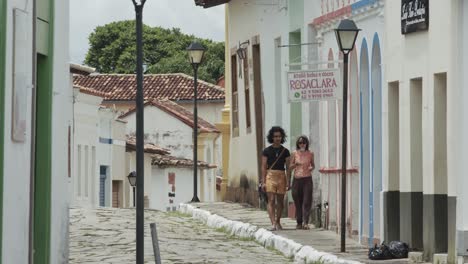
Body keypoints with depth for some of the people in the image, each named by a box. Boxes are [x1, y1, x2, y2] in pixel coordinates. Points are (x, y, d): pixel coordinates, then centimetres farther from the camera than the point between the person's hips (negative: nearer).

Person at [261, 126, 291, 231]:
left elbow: (288, 167, 8)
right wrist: (263, 182, -4)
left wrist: (288, 182, 0)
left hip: (281, 176, 2)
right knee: (271, 200, -12)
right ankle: (273, 224, -20)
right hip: (270, 176, -2)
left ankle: (278, 222, 22)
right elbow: (263, 167, 4)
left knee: (280, 201, 7)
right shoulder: (267, 151, 5)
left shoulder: (285, 151, 8)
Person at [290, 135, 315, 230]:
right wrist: (295, 164, -10)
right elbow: (290, 167, 10)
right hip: (297, 179, 1)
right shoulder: (295, 153, 6)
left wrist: (311, 168, -4)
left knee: (307, 201, -10)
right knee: (298, 202, 3)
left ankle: (305, 223, -16)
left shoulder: (310, 153, 6)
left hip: (307, 179, -1)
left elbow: (313, 165, 19)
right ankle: (299, 223, 11)